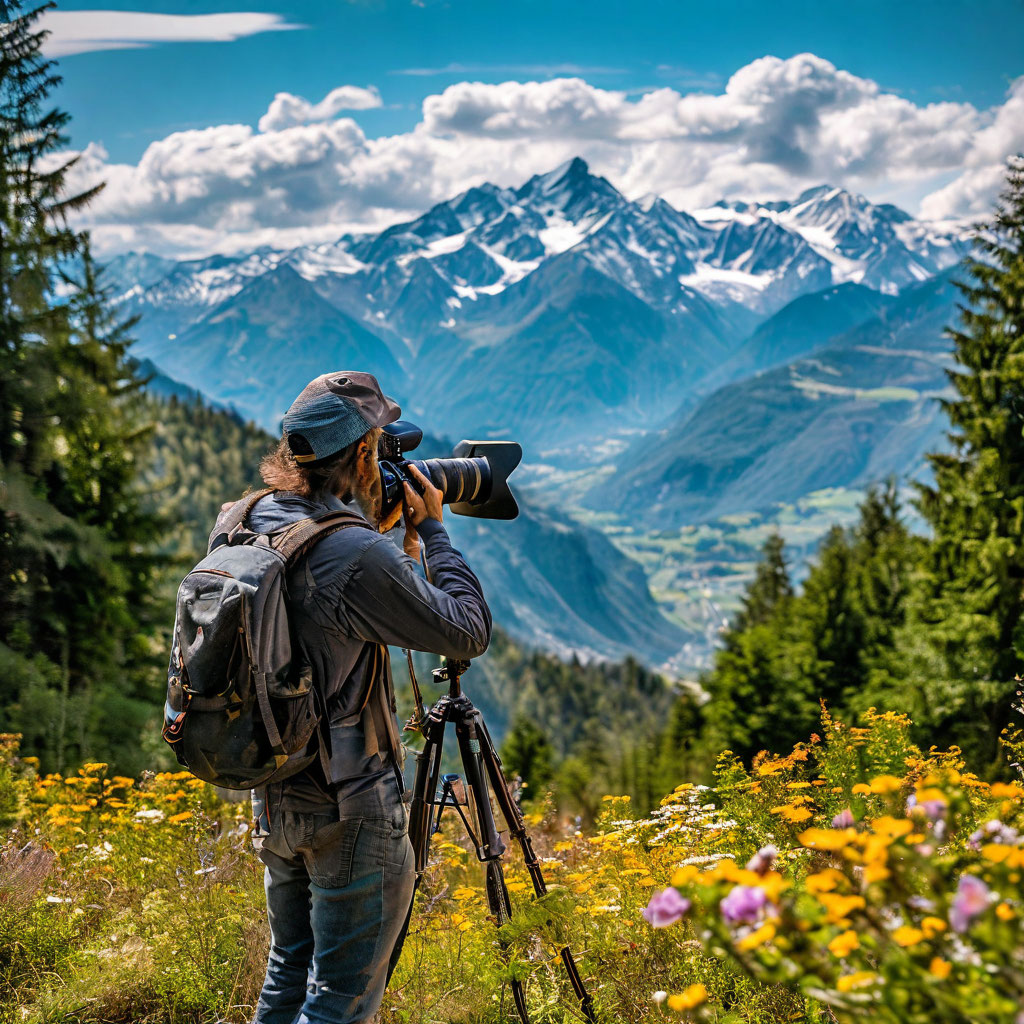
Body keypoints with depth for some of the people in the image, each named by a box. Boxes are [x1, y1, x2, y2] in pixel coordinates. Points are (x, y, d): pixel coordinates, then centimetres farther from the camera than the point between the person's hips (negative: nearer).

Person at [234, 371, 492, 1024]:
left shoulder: (246, 525, 0)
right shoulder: (358, 555, -25)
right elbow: (469, 632, -14)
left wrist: (402, 541, 9)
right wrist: (434, 530, -4)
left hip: (274, 796, 8)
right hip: (351, 810, -8)